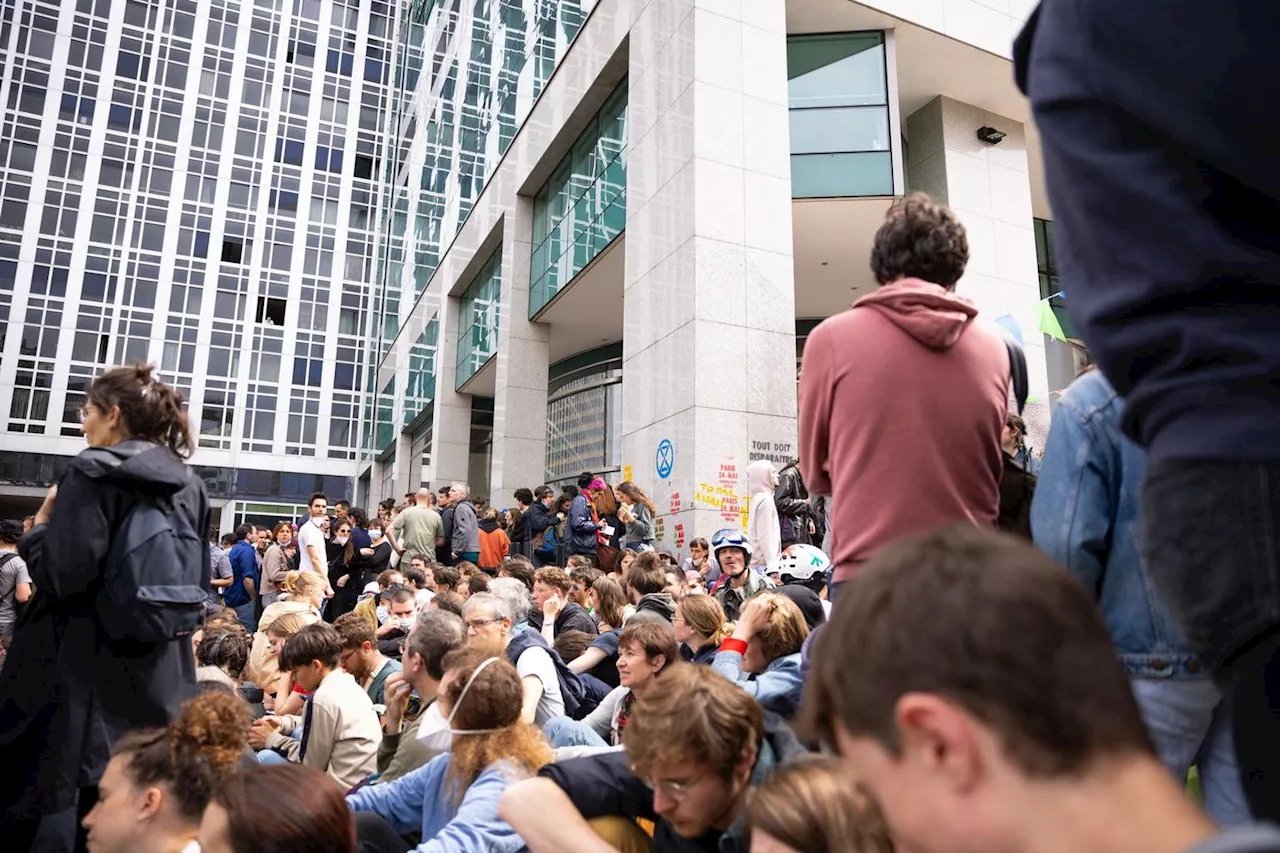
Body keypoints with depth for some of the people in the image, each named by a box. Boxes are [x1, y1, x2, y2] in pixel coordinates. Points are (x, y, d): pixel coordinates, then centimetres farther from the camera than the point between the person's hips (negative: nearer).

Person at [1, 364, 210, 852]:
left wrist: (40, 524, -3)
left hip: (85, 670, -6)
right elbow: (198, 584, 13)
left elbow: (63, 576, -18)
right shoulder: (189, 485, 9)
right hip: (162, 674, 6)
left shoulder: (93, 472, -11)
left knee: (49, 802, 6)